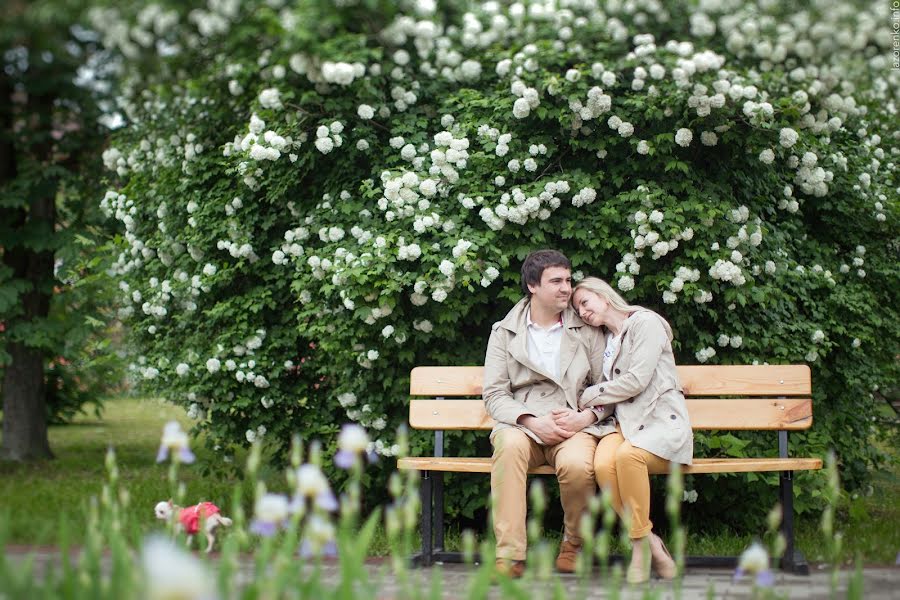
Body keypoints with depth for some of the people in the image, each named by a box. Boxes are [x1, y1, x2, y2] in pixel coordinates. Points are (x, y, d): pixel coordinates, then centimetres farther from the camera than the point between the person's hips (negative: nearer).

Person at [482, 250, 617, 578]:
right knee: (510, 446, -37)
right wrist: (532, 422, -13)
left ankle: (574, 542, -4)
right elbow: (494, 393, 3)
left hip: (576, 426, 0)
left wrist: (586, 416, -10)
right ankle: (509, 555, -36)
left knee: (577, 465, -35)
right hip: (521, 425, 0)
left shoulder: (587, 331, 14)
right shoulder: (504, 332, 12)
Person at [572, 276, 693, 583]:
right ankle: (652, 546, -23)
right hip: (626, 423, 5)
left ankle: (640, 545, -25)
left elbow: (637, 380, -10)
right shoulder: (603, 339, 23)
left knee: (627, 455, -38)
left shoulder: (645, 322, 1)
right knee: (603, 464, -31)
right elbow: (607, 394, 16)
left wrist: (590, 396, 1)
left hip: (662, 420, -5)